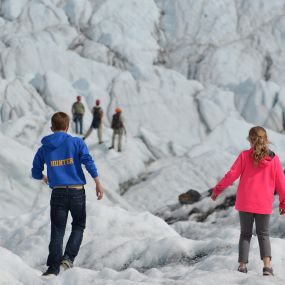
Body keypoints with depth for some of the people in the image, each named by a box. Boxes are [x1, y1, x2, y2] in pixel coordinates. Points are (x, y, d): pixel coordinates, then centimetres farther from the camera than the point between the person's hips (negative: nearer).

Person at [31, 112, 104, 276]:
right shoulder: (76, 143, -1)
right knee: (79, 226, 16)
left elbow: (35, 173, 13)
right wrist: (98, 182, -13)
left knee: (57, 231, 5)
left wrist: (44, 178, 36)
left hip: (58, 193, 1)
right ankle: (69, 257, -2)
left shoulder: (44, 149, 6)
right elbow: (88, 161, -13)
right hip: (77, 192, -1)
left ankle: (53, 267, -3)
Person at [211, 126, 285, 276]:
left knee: (245, 234, 13)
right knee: (263, 234, 9)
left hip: (245, 202, 0)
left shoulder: (244, 156, -6)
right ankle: (267, 264, -11)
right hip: (264, 204, 0)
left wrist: (217, 189, 6)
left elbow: (231, 175, -6)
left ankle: (242, 265, 6)